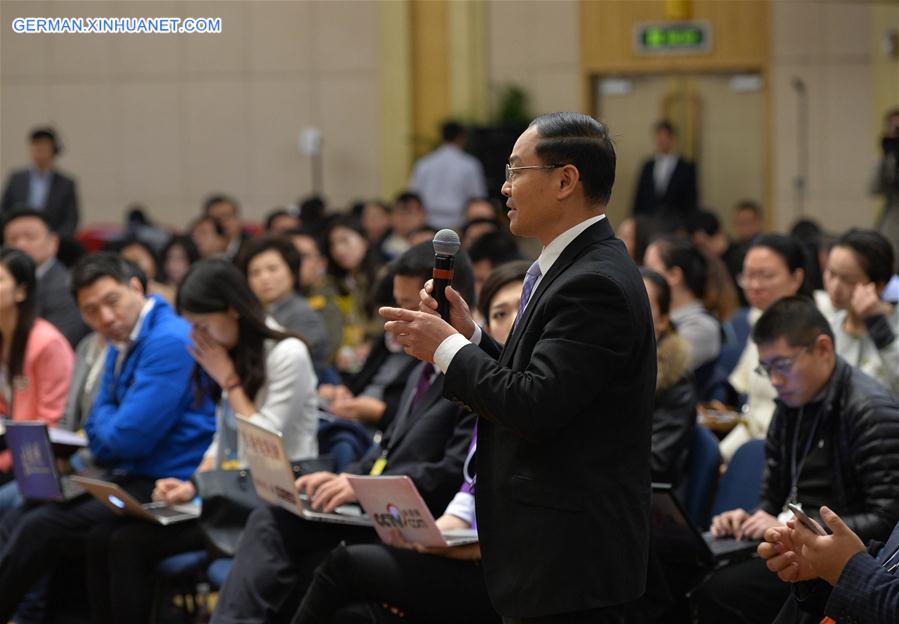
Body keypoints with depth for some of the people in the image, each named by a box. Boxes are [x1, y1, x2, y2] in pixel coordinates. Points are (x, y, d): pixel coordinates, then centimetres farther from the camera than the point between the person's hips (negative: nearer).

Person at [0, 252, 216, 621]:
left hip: (165, 490, -10)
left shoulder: (169, 342, -17)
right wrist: (110, 425, -4)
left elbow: (127, 439, -20)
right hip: (128, 478, 10)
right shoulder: (121, 345, 13)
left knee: (40, 528, -21)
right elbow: (99, 439, 18)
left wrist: (106, 420, 2)